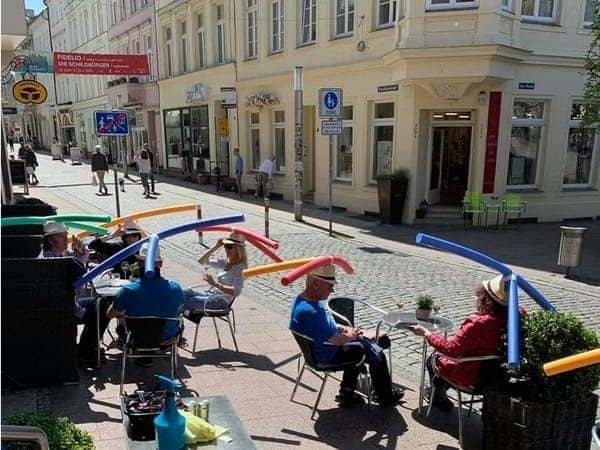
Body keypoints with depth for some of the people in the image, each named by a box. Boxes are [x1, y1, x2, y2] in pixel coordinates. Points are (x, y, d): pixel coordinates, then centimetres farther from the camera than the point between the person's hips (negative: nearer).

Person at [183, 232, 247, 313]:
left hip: (220, 301, -8)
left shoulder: (239, 268, -11)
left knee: (187, 302, -25)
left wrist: (215, 284, -32)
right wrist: (216, 247, 5)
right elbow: (202, 261, 15)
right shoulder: (224, 263, 12)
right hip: (210, 294, 8)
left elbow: (236, 292, -24)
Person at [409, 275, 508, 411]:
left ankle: (440, 399, 41)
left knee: (433, 360, 21)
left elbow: (451, 349, -28)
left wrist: (426, 333, -18)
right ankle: (440, 389, 48)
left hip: (471, 377, -7)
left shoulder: (477, 322, -35)